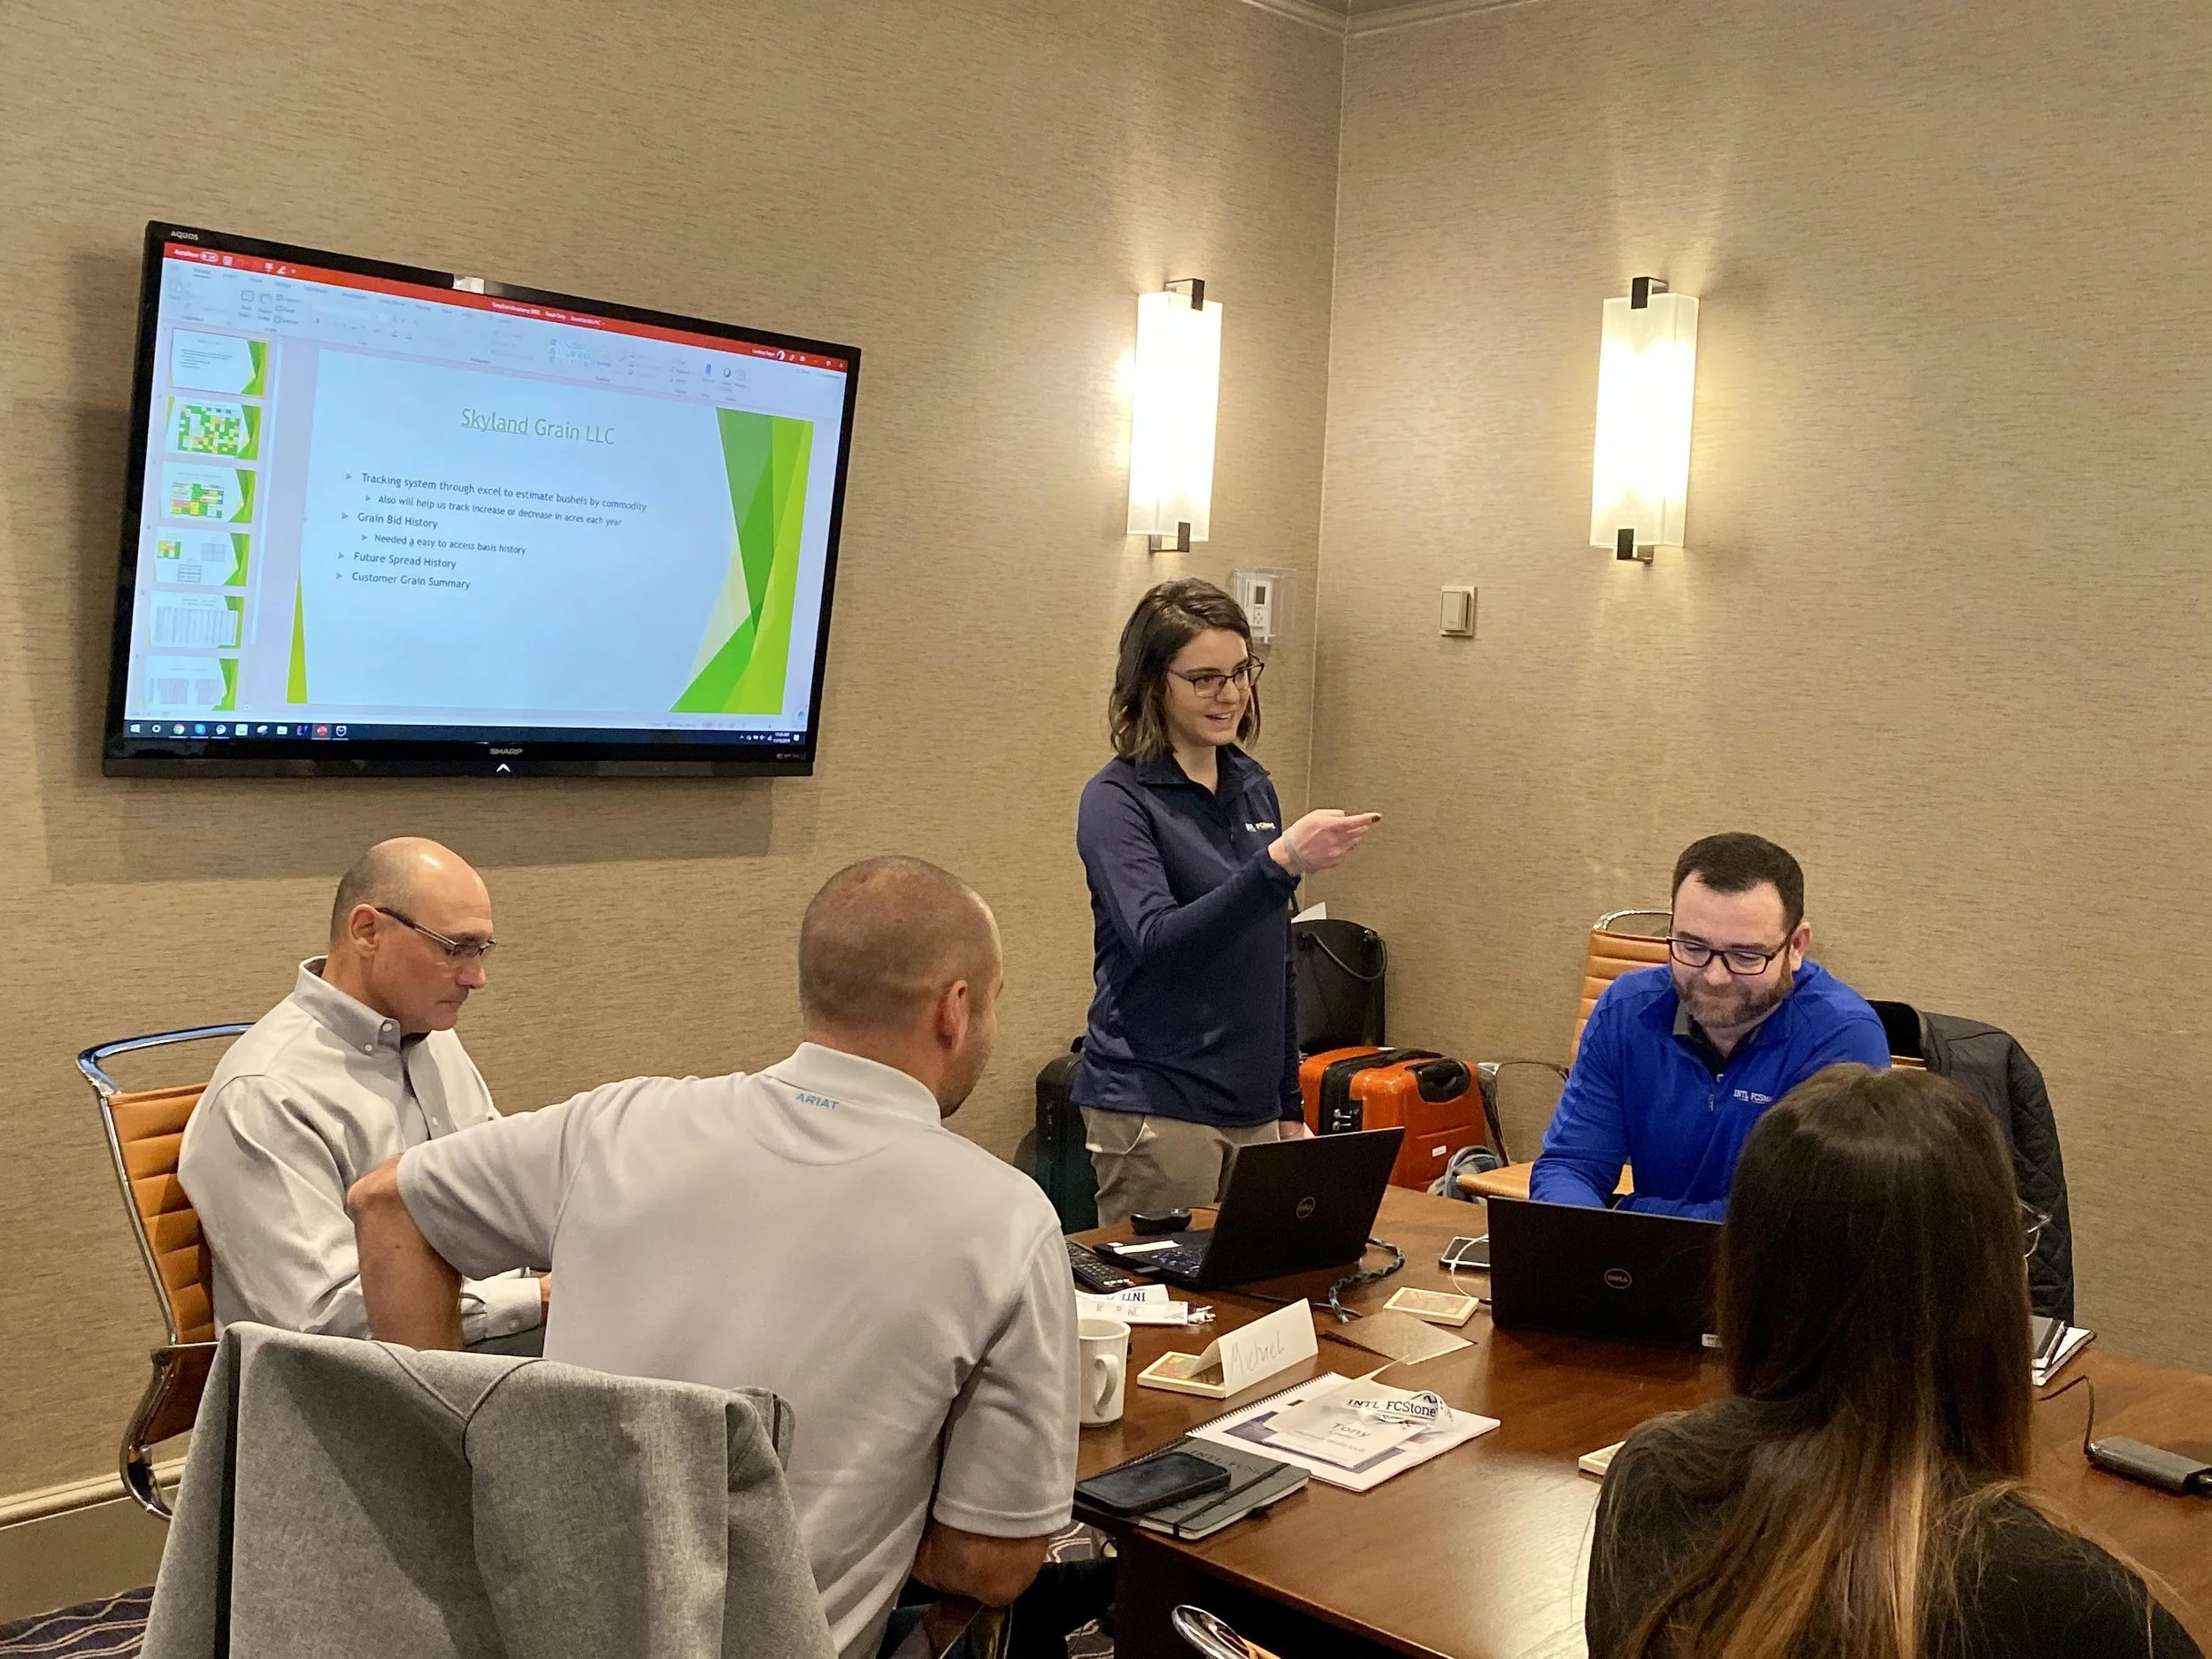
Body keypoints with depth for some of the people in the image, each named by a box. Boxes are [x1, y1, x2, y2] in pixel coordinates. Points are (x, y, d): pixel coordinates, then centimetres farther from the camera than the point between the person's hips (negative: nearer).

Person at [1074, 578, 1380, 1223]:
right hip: (1156, 1111, -6)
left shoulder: (1252, 787, 10)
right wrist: (1281, 862, -33)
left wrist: (1291, 1106, 17)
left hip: (1252, 1108, 6)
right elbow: (1158, 943, -23)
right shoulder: (1118, 800, -9)